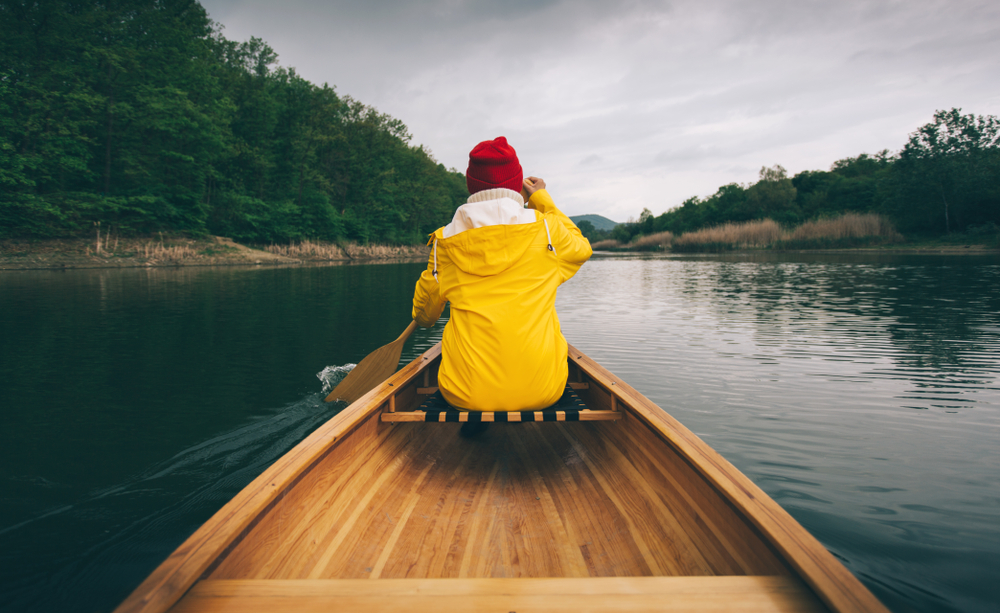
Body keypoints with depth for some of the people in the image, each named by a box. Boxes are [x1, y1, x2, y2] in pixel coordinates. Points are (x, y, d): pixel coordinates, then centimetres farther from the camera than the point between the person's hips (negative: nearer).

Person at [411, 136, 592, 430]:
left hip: (466, 395, 1)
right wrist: (543, 200, 30)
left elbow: (423, 314, 18)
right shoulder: (545, 229, -2)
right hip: (540, 392, 0)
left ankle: (473, 420, 26)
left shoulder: (445, 242, 2)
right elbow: (581, 248, 24)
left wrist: (424, 318, 42)